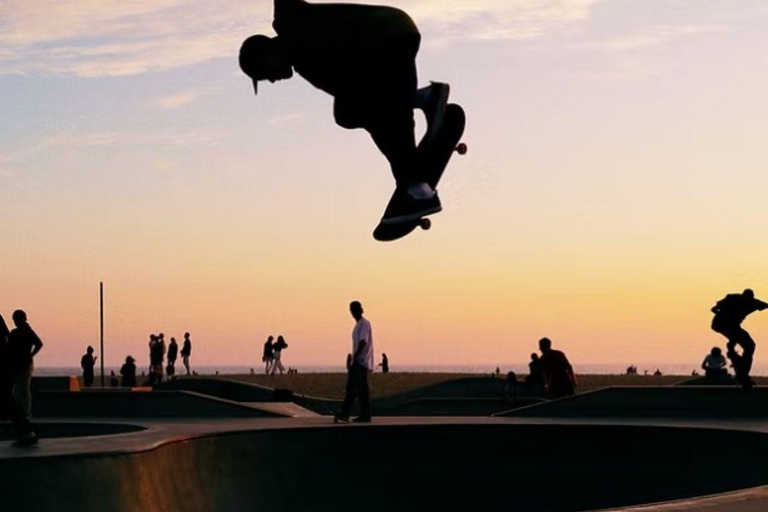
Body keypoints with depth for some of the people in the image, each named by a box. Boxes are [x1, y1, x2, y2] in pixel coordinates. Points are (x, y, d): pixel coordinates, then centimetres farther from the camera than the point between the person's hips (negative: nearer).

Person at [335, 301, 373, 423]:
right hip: (356, 362, 9)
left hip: (362, 361, -9)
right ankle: (344, 414, 2)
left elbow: (363, 341, -21)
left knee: (361, 388, -11)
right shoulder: (358, 325, 20)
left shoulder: (364, 324, -9)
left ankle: (365, 415, -12)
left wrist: (356, 355, -32)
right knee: (350, 387, 4)